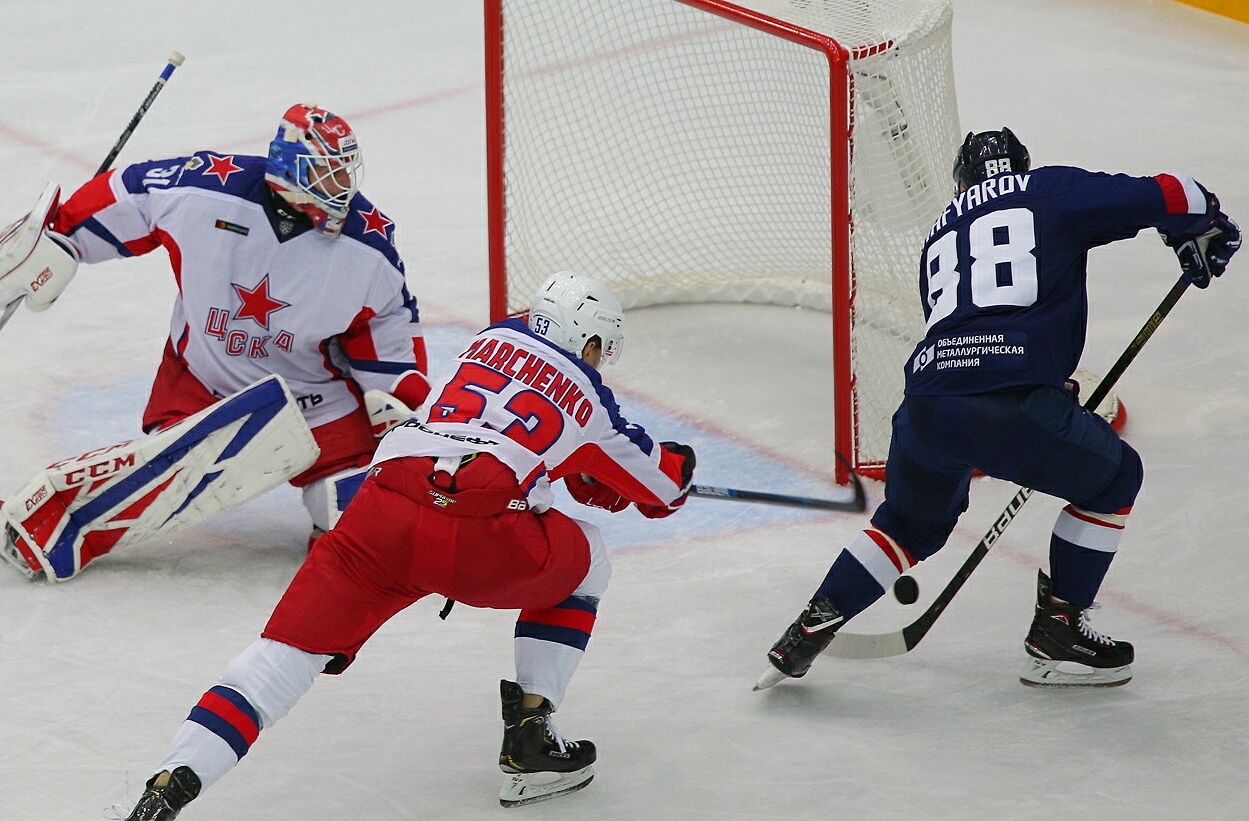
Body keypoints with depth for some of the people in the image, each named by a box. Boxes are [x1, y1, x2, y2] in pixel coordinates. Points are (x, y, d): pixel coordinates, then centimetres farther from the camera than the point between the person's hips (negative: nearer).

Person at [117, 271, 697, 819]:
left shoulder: (493, 339, 32)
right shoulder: (588, 400, 23)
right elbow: (663, 487, 35)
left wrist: (590, 481, 57)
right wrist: (676, 465, 58)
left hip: (383, 511, 3)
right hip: (481, 536, -3)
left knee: (289, 648, 3)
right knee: (583, 565, 27)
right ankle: (529, 739, 19)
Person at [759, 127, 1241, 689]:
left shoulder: (941, 236, 32)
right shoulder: (1054, 191, 17)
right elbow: (1168, 197, 9)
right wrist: (1204, 238, 31)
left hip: (927, 405, 5)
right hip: (1015, 403, -5)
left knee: (912, 523, 32)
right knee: (1114, 478, 22)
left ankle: (812, 627, 22)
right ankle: (1055, 633, 21)